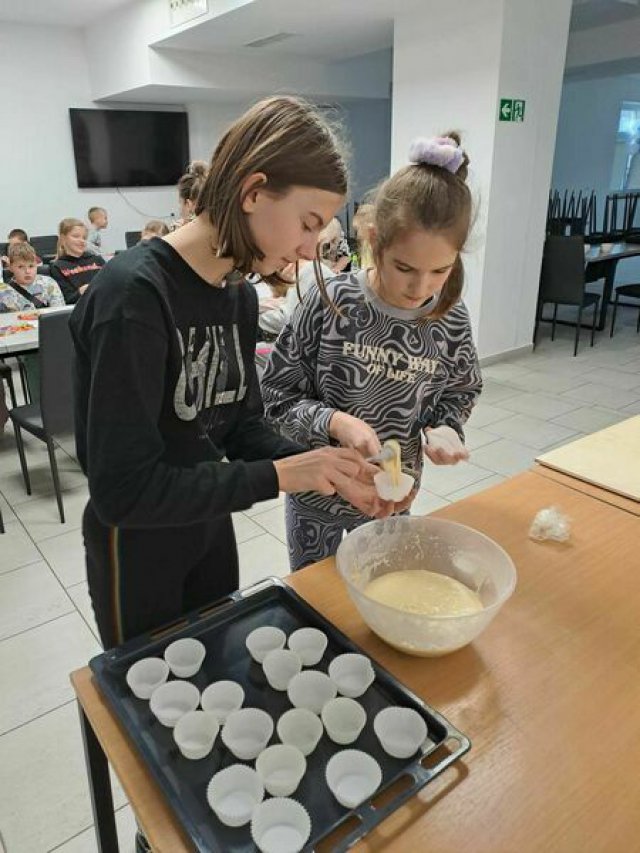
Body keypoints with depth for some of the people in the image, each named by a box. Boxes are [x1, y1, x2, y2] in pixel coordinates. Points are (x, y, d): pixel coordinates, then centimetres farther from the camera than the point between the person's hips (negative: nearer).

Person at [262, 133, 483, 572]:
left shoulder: (452, 321, -11)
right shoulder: (329, 304, -20)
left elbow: (460, 393, 6)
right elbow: (276, 395, -13)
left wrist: (442, 427, -14)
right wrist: (333, 421, -29)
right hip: (319, 501, -2)